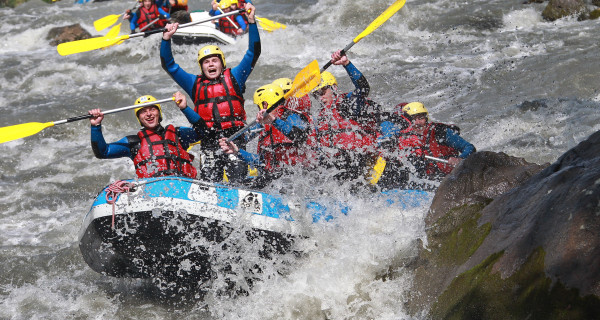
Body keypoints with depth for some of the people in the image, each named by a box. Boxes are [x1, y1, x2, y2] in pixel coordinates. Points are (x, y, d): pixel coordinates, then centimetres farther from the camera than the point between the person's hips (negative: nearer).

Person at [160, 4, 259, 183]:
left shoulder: (234, 77, 12)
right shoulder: (195, 83, 17)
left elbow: (253, 53, 7)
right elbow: (169, 65, 17)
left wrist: (251, 22, -2)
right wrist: (166, 39, 5)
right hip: (209, 141, 2)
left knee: (239, 183, -13)